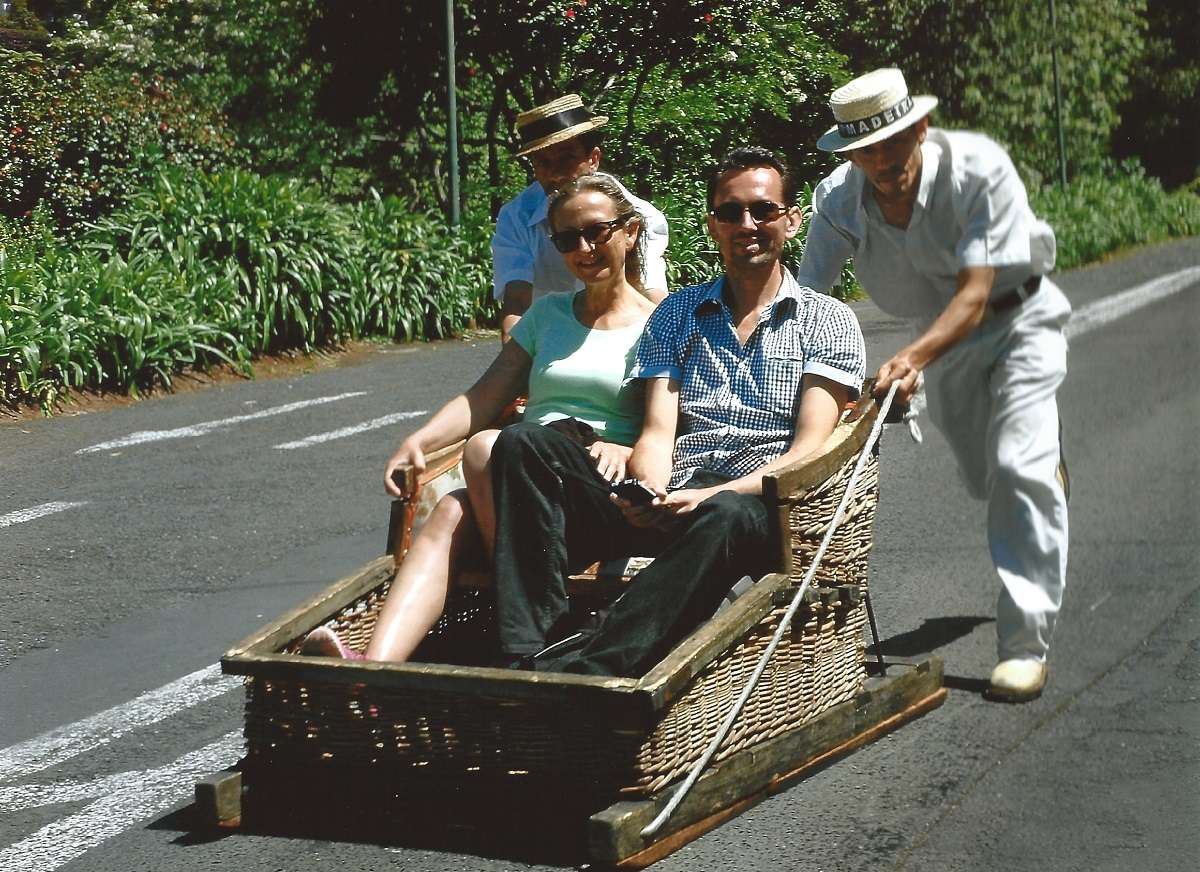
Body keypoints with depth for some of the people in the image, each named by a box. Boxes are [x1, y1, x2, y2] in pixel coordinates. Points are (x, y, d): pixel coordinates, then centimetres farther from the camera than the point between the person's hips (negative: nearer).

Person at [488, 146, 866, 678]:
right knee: (523, 446, -18)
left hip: (759, 502, -3)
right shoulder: (675, 314, 22)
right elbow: (657, 435, 10)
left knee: (725, 515, -41)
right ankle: (530, 657, -34)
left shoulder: (828, 323, 13)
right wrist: (649, 492, -15)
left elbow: (808, 449, -1)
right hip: (668, 502, 4)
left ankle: (582, 677, -53)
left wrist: (715, 493, -19)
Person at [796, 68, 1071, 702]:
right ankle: (1048, 451, 59)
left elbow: (975, 293, -38)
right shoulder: (838, 200, -22)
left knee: (1018, 466, -21)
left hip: (1018, 320, -4)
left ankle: (1026, 643, -15)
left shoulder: (979, 168, -33)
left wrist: (914, 357, -55)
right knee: (983, 479, 19)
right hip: (940, 337, 5)